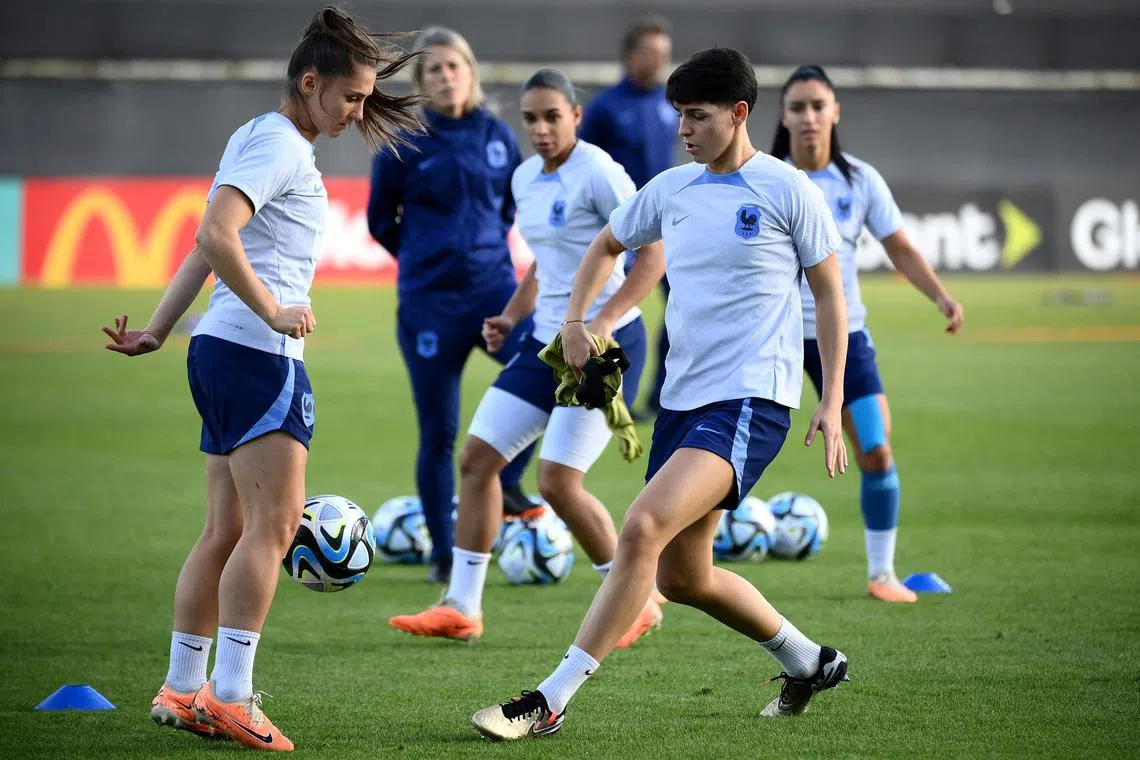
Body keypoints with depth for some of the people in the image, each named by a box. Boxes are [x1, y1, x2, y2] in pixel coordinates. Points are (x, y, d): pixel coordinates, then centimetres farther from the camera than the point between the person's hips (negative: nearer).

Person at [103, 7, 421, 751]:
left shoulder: (261, 140, 21)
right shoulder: (278, 144, -11)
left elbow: (207, 248, 23)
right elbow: (216, 235, -24)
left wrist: (158, 330, 23)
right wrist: (273, 311, -20)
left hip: (222, 353, 10)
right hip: (257, 355, -10)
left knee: (227, 531, 11)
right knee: (272, 524, -13)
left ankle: (182, 689, 14)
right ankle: (230, 695, -17)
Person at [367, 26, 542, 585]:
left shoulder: (498, 137, 3)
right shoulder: (406, 146, -4)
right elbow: (382, 221, 8)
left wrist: (486, 245, 12)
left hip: (493, 285, 2)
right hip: (430, 301, -2)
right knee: (438, 431, 2)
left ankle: (504, 485, -3)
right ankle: (443, 554, 15)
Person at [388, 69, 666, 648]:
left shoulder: (596, 172, -14)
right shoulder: (525, 178, 11)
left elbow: (653, 256, -17)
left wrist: (602, 324, -25)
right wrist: (511, 317, 10)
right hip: (547, 341, 9)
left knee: (558, 482, -13)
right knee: (476, 459, 3)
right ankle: (461, 607, 10)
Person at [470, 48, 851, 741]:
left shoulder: (786, 190, -5)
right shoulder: (671, 190, 10)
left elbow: (830, 293, 1)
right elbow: (607, 246, 29)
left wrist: (833, 403, -4)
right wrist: (575, 322, 14)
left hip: (750, 402, -8)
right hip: (682, 397, 8)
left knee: (643, 528, -24)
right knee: (681, 575, 13)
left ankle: (550, 702, -24)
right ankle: (808, 663, 36)